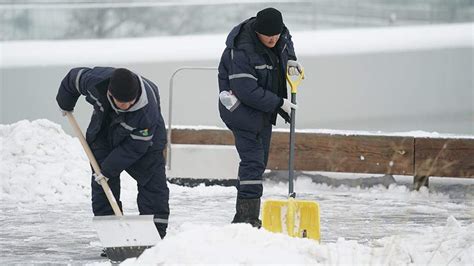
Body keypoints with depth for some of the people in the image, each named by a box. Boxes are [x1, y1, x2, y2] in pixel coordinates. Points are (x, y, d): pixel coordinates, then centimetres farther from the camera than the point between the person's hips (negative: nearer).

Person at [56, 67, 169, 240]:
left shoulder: (147, 110, -41)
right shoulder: (95, 80, -36)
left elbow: (135, 147, -31)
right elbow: (73, 78, -11)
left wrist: (108, 170, -26)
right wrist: (65, 105, 8)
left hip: (144, 136, -3)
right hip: (104, 132, 3)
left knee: (153, 183, -10)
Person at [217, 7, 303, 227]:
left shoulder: (279, 34, -5)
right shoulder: (241, 51, -30)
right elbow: (247, 91, -30)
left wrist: (290, 60, 4)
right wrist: (280, 103, -24)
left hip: (265, 110, 9)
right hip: (242, 109, -9)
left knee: (258, 162, 12)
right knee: (252, 161, -16)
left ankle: (246, 217, 19)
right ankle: (247, 217, -18)